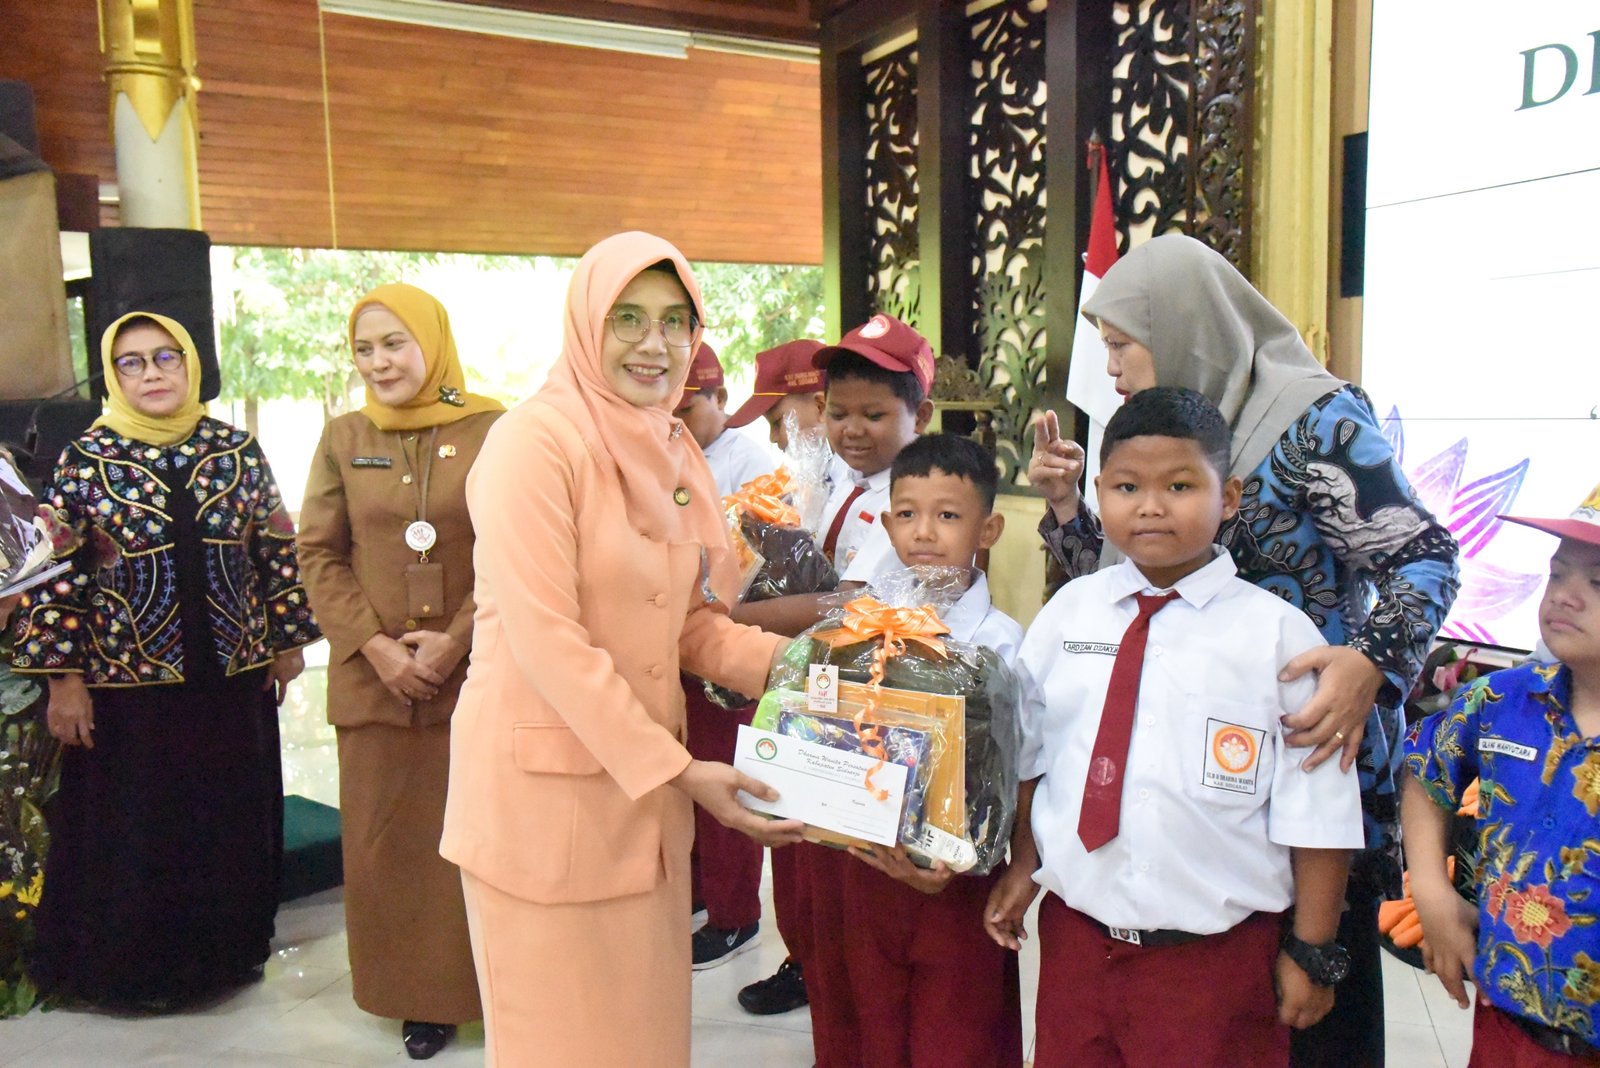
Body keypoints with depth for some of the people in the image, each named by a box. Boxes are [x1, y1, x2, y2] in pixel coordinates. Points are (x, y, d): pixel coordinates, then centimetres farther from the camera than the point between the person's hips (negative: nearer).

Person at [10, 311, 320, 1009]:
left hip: (233, 677, 2)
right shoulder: (86, 459, -5)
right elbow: (56, 575, -4)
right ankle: (136, 967, 30)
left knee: (233, 823, 14)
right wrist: (64, 679, -6)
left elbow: (277, 552, 6)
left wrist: (288, 641, 6)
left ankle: (229, 947, 34)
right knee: (133, 832, 10)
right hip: (128, 687, -2)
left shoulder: (238, 450, 1)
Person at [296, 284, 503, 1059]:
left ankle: (485, 986, 23)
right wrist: (375, 645, -8)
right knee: (386, 839, 8)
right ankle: (418, 995, 24)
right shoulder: (343, 439, 6)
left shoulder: (492, 431, -2)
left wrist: (456, 640, -12)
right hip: (372, 677, 2)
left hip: (476, 673, -2)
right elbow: (319, 556, 4)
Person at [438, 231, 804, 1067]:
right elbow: (545, 640, -20)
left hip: (646, 779, 7)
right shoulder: (535, 440, -14)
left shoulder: (674, 450, 9)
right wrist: (678, 771, -19)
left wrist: (789, 661, -6)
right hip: (544, 785, -7)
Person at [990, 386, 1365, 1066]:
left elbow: (1316, 808, -6)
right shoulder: (1066, 614, 0)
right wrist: (1022, 866, 7)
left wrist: (1312, 952, -3)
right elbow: (1026, 754, 9)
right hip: (1074, 932, 3)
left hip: (1217, 955, -3)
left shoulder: (1276, 633, -10)